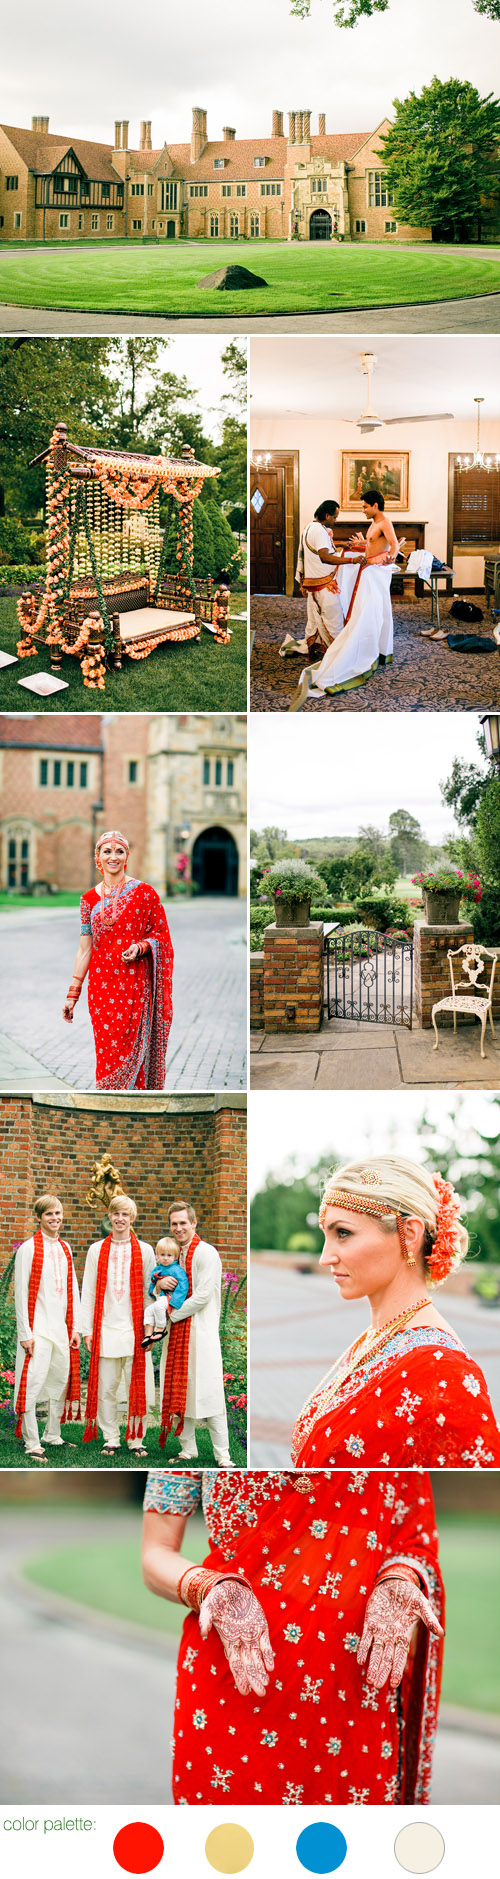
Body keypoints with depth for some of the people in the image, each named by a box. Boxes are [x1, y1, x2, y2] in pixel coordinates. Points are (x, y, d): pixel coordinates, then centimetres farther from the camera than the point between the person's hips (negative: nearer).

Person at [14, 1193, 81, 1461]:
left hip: (62, 1326, 7)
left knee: (62, 1382, 11)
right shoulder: (28, 1249, -7)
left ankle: (52, 1436, 22)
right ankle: (32, 1443, -4)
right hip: (38, 1327, -6)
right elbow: (20, 1293, -8)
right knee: (33, 1382, -9)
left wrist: (75, 1326, 10)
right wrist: (25, 1333, -12)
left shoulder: (65, 1249, 12)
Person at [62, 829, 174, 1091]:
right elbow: (84, 949, 11)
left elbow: (160, 935, 4)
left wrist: (140, 947, -17)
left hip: (134, 985, -3)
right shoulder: (90, 899, 9)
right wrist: (72, 994, 9)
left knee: (131, 1050, -4)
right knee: (106, 1052, 2)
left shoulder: (144, 893, 0)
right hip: (101, 986, 3)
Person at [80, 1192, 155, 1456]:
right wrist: (87, 1329, 3)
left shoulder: (144, 1250, 7)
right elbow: (88, 1292, 8)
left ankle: (136, 1439, 10)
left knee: (138, 1388, -1)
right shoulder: (97, 1250, 9)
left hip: (134, 1329, -1)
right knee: (106, 1388, 3)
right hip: (106, 1329, 1)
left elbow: (151, 1292, 8)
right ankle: (111, 1437, 15)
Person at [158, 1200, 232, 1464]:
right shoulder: (174, 1253, 15)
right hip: (178, 1332, 8)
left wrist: (174, 1313, -7)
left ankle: (222, 1455, -4)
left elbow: (203, 1296, -15)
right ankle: (188, 1449, 17)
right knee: (180, 1391, 8)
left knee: (207, 1392, -9)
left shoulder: (206, 1253, -9)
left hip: (201, 1331, -8)